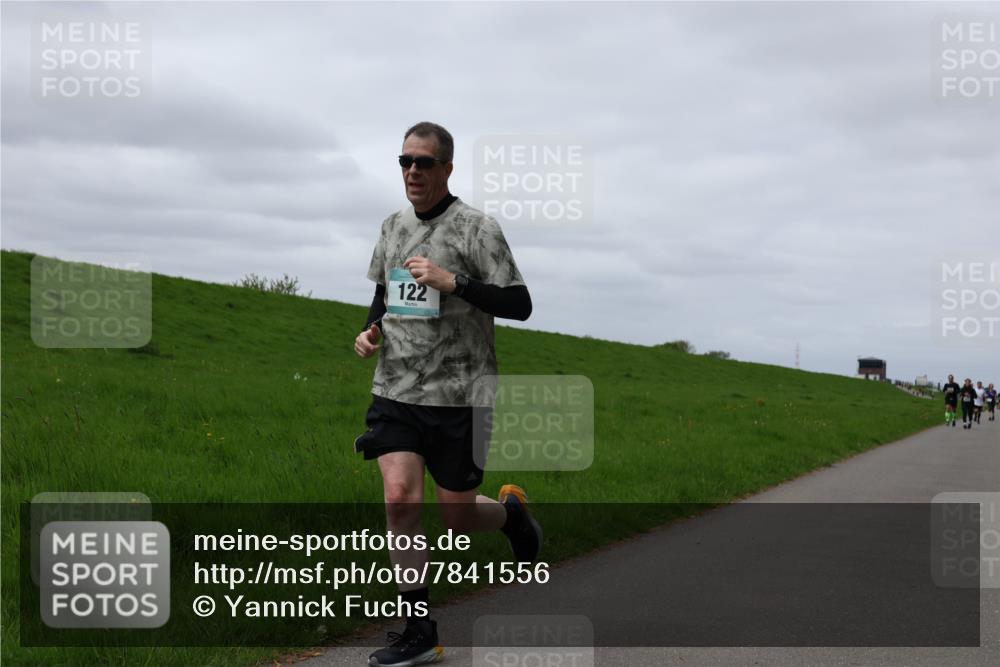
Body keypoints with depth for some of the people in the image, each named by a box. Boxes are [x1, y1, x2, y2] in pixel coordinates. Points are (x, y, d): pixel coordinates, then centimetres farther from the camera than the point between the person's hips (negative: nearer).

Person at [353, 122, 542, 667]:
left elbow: (519, 304, -11)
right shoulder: (393, 226, 11)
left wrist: (452, 281, -22)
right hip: (395, 392, 4)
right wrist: (370, 330, 7)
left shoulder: (476, 227, -7)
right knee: (399, 498, -12)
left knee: (457, 517, 3)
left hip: (458, 396, -4)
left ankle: (511, 512, 39)